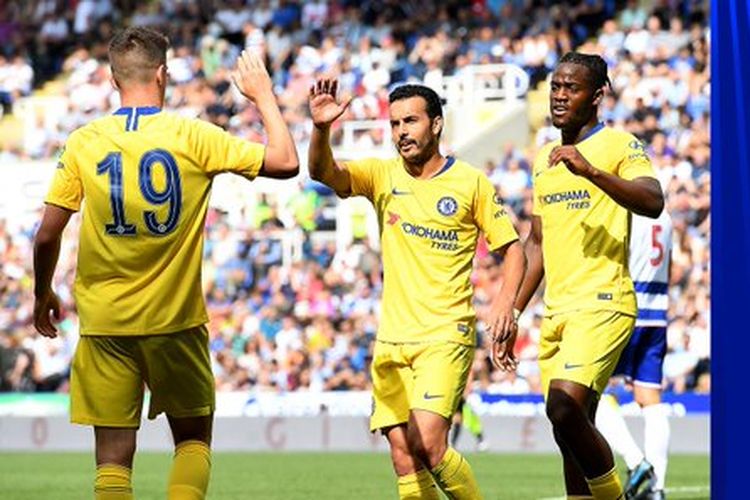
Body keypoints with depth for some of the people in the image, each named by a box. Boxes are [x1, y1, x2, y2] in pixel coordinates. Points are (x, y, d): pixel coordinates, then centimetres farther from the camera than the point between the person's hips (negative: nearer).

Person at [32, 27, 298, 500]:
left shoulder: (83, 142, -2)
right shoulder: (192, 136, -6)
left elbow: (48, 235, -2)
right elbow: (285, 162, -2)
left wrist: (43, 294, 16)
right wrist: (263, 95, 12)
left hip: (104, 322, 1)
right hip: (175, 320, -1)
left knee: (113, 456, 3)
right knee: (194, 438, 16)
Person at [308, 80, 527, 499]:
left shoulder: (471, 182, -1)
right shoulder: (383, 174, 6)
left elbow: (512, 248, 4)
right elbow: (324, 172, -11)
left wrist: (505, 303, -13)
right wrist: (321, 129, -31)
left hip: (446, 336, -4)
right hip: (392, 337, 4)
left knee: (428, 445, -20)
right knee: (403, 458, 0)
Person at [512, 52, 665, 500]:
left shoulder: (619, 146, -4)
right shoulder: (545, 159, 19)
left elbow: (653, 202, -22)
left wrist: (589, 170, -31)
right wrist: (513, 311, 20)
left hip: (602, 304, -8)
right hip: (556, 312, 8)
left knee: (564, 406, -24)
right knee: (572, 430, 6)